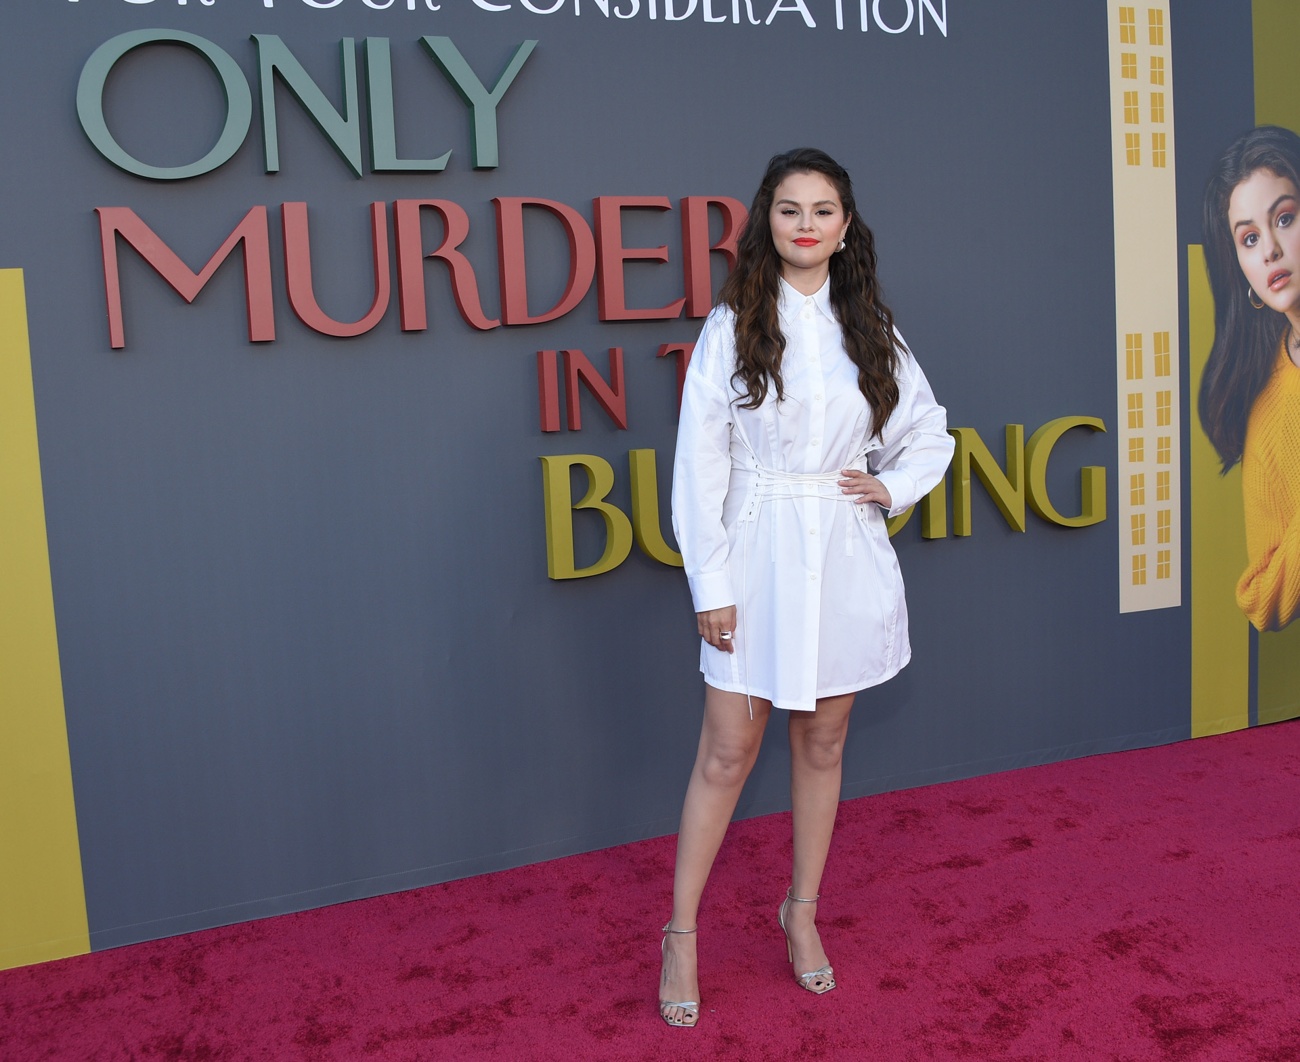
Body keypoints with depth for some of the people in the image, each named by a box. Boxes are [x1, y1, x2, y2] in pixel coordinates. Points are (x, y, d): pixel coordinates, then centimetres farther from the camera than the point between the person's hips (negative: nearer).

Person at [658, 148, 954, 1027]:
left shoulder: (871, 330, 7)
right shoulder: (732, 326, -3)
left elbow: (931, 434, 18)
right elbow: (700, 461, -6)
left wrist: (889, 487, 0)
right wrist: (711, 585, -10)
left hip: (845, 559, 3)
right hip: (759, 557, -3)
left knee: (822, 744, 13)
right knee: (727, 755, 1)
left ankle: (803, 913, 32)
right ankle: (683, 933, 17)